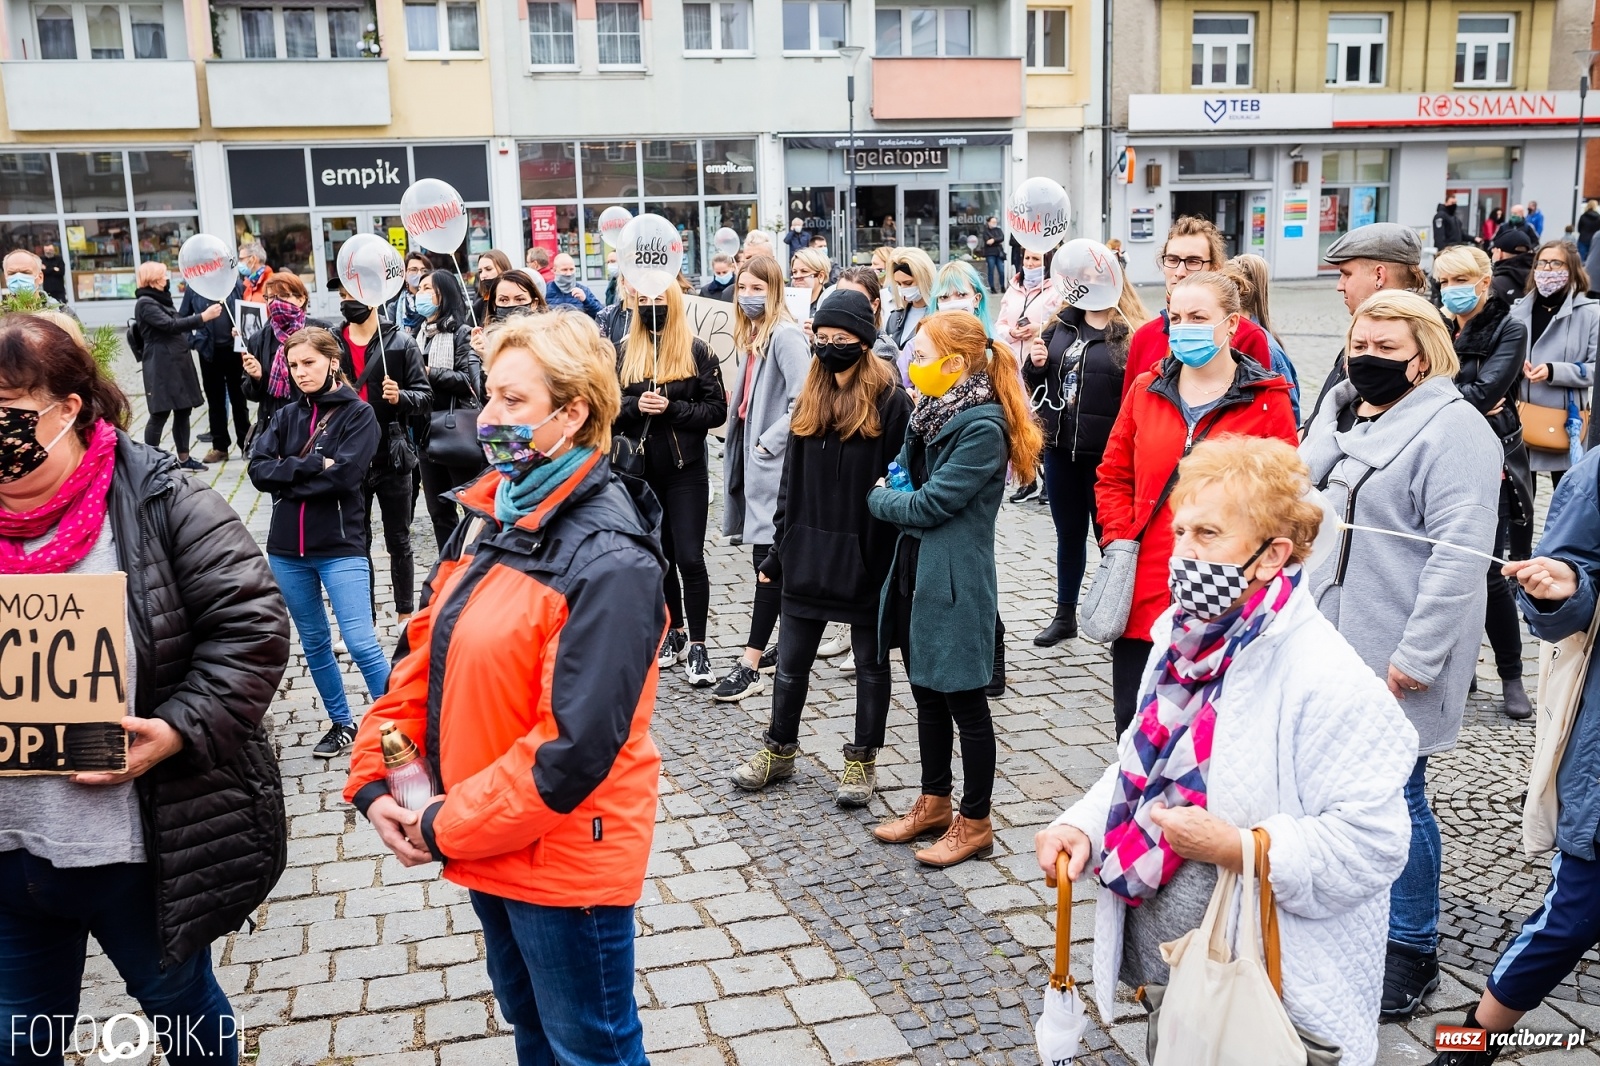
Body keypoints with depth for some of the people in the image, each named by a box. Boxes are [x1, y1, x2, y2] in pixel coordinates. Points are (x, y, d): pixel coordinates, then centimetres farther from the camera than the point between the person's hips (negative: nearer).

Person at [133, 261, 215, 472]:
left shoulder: (160, 299, 19)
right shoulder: (145, 303, -12)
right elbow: (170, 325, -24)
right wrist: (203, 317, -28)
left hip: (178, 363, 9)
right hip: (161, 367, -9)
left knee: (183, 410, 10)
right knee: (160, 414, -7)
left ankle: (184, 459, 16)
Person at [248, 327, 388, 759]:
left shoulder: (358, 413, -4)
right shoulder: (286, 415, 10)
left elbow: (345, 475, -17)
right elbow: (259, 468, -3)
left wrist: (287, 475, -9)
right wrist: (313, 465, -15)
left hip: (339, 548, -5)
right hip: (287, 550, 5)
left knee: (361, 643, -12)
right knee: (314, 643, 14)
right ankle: (342, 724, 28)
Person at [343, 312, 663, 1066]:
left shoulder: (608, 562, -23)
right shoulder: (490, 517, 3)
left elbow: (574, 748, -26)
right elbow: (423, 656, 6)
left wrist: (446, 830, -17)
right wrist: (373, 778, -5)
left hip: (564, 859, -8)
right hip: (490, 845, 8)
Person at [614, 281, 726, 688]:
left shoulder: (696, 351, -2)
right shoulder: (623, 352, 6)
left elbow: (716, 410, -6)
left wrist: (671, 408, -17)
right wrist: (636, 405, -15)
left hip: (686, 469, -3)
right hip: (641, 468, 4)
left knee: (689, 557, -6)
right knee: (659, 554, 13)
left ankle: (696, 645, 1)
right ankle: (675, 632, 26)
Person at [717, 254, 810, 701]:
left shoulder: (786, 336, -13)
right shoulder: (751, 335, 16)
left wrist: (768, 442, -18)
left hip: (775, 463, -9)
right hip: (753, 457, 9)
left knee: (769, 560, -6)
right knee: (777, 561, 15)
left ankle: (750, 666, -5)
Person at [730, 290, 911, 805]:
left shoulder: (890, 401, -10)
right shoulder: (810, 400, 7)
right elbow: (792, 478, 11)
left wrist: (895, 558, -17)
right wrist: (780, 546, 9)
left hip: (866, 556, -5)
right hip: (808, 554, 5)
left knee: (870, 663, 12)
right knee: (791, 662, 14)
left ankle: (863, 759, 26)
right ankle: (779, 749, 32)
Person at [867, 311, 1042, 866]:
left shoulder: (983, 427, -19)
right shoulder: (933, 412, 7)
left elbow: (930, 503, -19)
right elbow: (906, 471, 15)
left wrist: (877, 498, -3)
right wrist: (891, 490, -6)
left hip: (954, 580, -9)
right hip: (915, 568, 9)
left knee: (964, 702, 5)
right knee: (926, 694, 19)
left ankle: (975, 822, 19)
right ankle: (934, 803, 34)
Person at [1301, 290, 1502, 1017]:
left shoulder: (1452, 430, -12)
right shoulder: (1343, 417, 12)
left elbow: (1460, 552, -19)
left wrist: (1418, 653, -22)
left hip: (1393, 660, -7)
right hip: (1328, 646, 7)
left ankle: (1411, 949, 19)